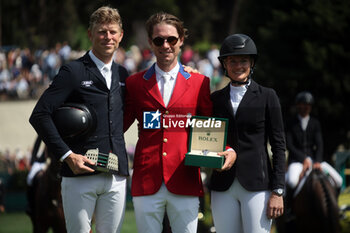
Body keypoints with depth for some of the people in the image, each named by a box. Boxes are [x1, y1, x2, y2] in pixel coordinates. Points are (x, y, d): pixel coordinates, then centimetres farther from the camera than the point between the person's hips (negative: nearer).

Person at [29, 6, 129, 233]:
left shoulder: (123, 75, 15)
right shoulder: (74, 72, -2)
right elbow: (40, 115, -7)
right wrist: (66, 155, -12)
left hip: (116, 177, 5)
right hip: (80, 174, -5)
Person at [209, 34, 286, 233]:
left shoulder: (267, 96, 2)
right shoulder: (216, 99, 12)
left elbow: (279, 145, 0)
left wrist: (278, 191, -7)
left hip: (257, 185, -3)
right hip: (223, 187, 4)